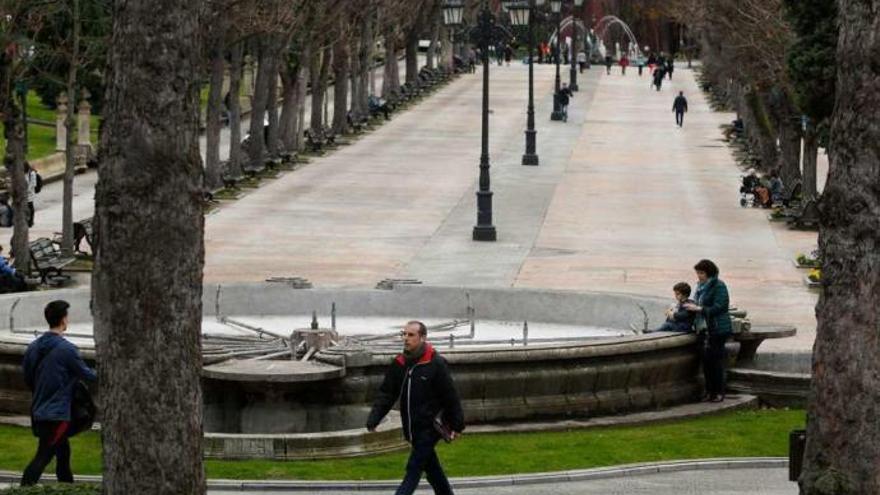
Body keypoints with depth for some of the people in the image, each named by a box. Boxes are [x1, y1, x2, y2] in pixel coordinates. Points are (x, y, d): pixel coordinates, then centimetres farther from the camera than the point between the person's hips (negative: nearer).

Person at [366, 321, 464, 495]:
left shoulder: (436, 364, -12)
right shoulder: (399, 363, 5)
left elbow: (450, 396, -9)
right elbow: (386, 394, 5)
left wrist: (457, 425, -6)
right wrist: (374, 418, -7)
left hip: (430, 427, -6)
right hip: (412, 428, 6)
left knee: (414, 469, -9)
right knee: (431, 468, 16)